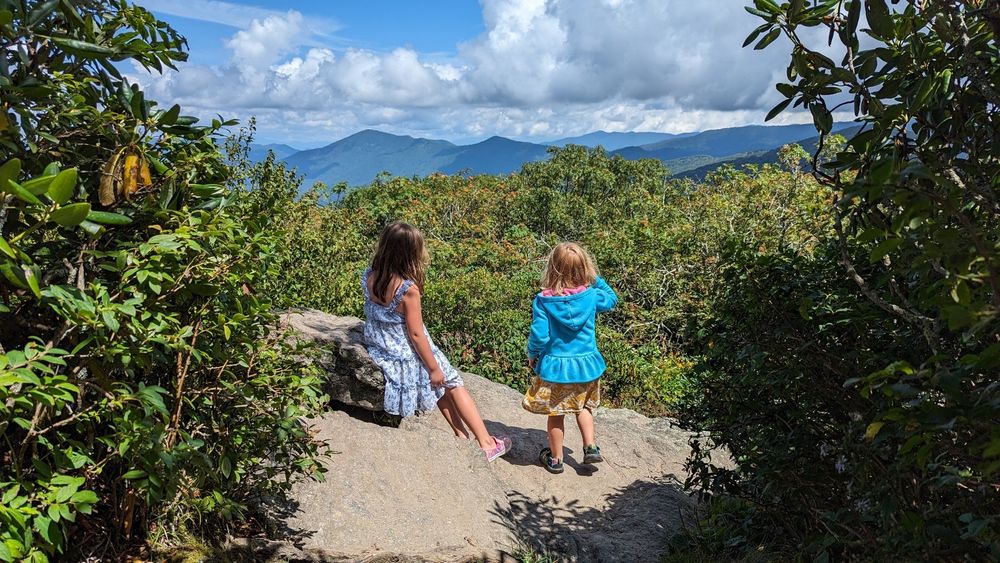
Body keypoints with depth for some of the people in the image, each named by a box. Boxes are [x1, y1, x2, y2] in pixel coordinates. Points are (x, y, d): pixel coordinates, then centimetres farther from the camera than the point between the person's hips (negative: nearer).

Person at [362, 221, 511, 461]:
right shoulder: (408, 289, -28)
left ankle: (462, 435, 34)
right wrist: (434, 368, -11)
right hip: (409, 358, -7)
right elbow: (416, 334, -20)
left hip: (380, 354, 7)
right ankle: (487, 443, 23)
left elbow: (375, 318, 5)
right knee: (453, 384, 16)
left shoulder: (368, 277, -9)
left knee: (441, 385, 27)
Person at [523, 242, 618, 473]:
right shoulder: (592, 295, -10)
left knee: (555, 413, 15)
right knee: (583, 406, 27)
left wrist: (532, 355, 2)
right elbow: (611, 299, 12)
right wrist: (596, 279, 9)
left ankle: (555, 458, 28)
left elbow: (539, 335, -17)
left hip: (554, 365, -2)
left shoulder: (543, 300, -17)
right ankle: (590, 447, 21)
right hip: (586, 364, 2)